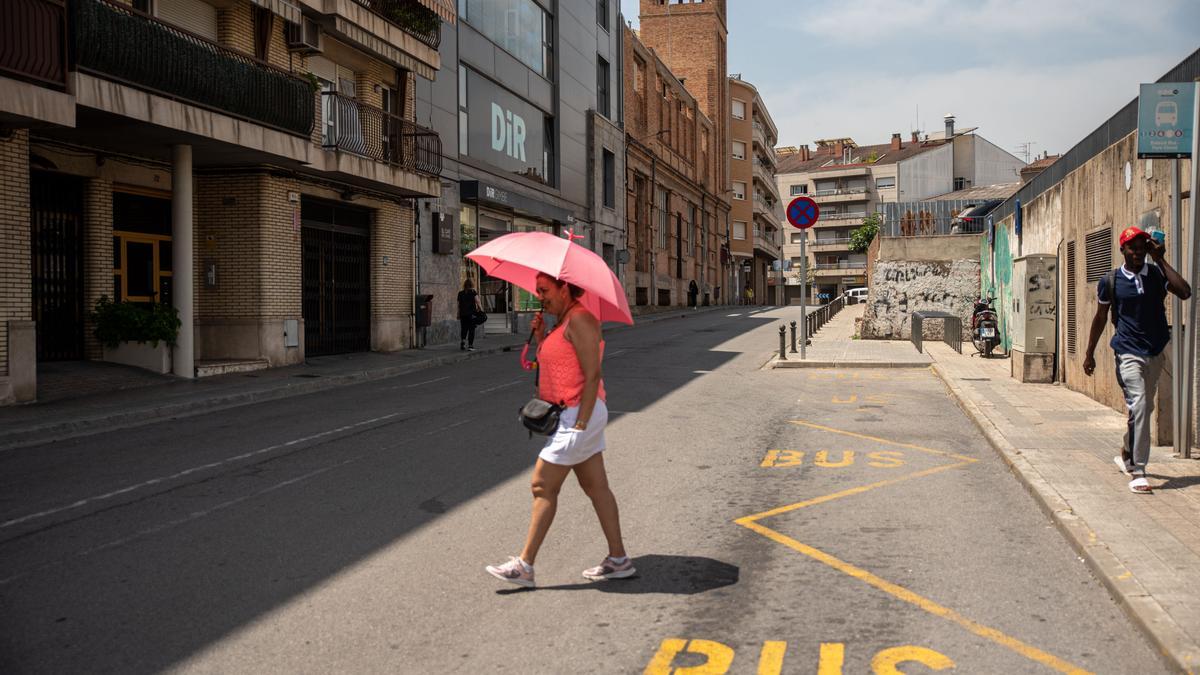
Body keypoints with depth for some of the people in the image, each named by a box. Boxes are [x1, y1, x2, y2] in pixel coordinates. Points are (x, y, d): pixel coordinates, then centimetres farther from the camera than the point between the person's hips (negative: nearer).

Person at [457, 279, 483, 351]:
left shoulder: (460, 293, 7)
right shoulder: (474, 293, -2)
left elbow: (459, 305, 9)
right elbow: (478, 303, -9)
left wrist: (458, 314, 14)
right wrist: (482, 311, -4)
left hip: (462, 314, 3)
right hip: (472, 314, -3)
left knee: (463, 329, 13)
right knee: (471, 329, 1)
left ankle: (462, 340, -9)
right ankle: (470, 345, -2)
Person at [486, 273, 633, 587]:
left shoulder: (579, 319, -15)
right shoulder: (563, 322, 16)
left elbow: (592, 375, -21)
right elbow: (550, 366, 17)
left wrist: (580, 424, -23)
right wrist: (540, 336, 3)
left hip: (579, 413, -10)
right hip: (575, 414, 10)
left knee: (543, 486, -5)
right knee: (595, 486, 11)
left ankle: (525, 565, 2)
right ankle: (619, 560, 17)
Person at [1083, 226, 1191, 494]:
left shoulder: (1157, 274, 2)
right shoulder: (1111, 281, -1)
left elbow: (1185, 292, -17)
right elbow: (1100, 317, 8)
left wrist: (1161, 260, -13)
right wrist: (1089, 354, 8)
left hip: (1155, 352, 4)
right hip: (1129, 353, -4)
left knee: (1144, 408, 15)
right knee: (1139, 406, -17)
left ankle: (1126, 456, 36)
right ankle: (1138, 472, -15)